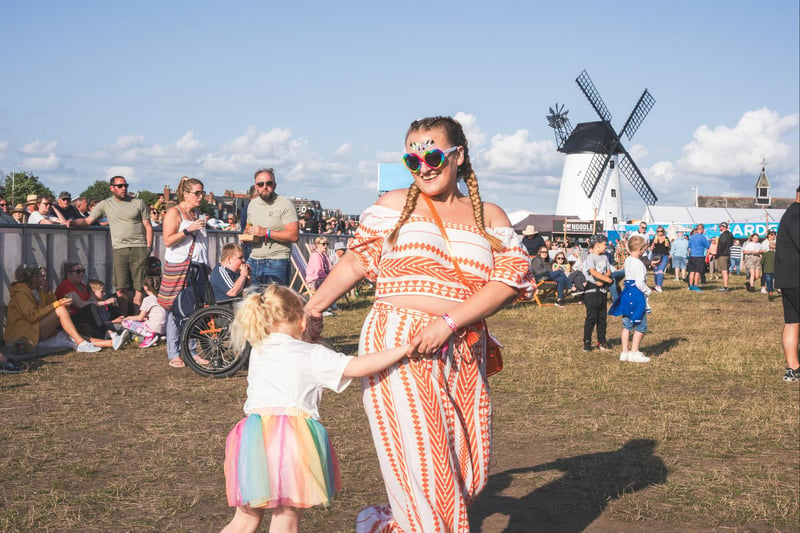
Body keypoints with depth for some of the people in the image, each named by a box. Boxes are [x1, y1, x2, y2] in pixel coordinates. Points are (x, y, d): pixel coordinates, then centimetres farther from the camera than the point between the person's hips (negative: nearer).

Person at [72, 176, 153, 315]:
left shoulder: (139, 203, 9)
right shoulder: (106, 204, 11)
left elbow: (148, 226, 9)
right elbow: (88, 220, 13)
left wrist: (148, 247, 0)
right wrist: (71, 222, -5)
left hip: (139, 249, -1)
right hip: (119, 250, 1)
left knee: (139, 287, -3)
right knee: (121, 289, -5)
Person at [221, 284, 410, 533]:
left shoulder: (258, 351, 15)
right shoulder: (314, 356, 1)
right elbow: (358, 367, -10)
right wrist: (402, 350, -8)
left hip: (254, 436, 4)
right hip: (294, 435, -4)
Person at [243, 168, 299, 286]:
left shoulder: (285, 204, -7)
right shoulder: (253, 204, 15)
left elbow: (294, 236, -16)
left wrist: (266, 232, -19)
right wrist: (246, 234, 5)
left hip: (276, 263, -6)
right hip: (253, 261, 6)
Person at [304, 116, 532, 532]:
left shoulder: (490, 218, 9)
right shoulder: (394, 205, 7)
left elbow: (510, 279, -3)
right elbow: (357, 261, 9)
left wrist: (448, 321, -15)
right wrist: (313, 307, -2)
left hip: (462, 355, 3)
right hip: (397, 346, -3)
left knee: (468, 474, 7)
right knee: (423, 469, -8)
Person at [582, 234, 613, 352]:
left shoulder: (604, 257, 14)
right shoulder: (590, 258, -10)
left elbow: (608, 271, 9)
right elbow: (593, 272, -22)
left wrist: (602, 281, -11)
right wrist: (607, 279, -19)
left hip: (602, 289, 7)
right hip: (592, 290, -7)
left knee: (603, 317, 10)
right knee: (591, 317, -8)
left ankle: (601, 341, 18)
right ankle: (587, 342, -1)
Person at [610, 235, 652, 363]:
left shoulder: (627, 261, 9)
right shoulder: (638, 264, -17)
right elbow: (640, 283, -21)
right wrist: (648, 291, -6)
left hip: (627, 293, 9)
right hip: (637, 295, -9)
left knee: (627, 325, 11)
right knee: (640, 326, 1)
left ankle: (624, 352, 16)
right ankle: (634, 352, 3)